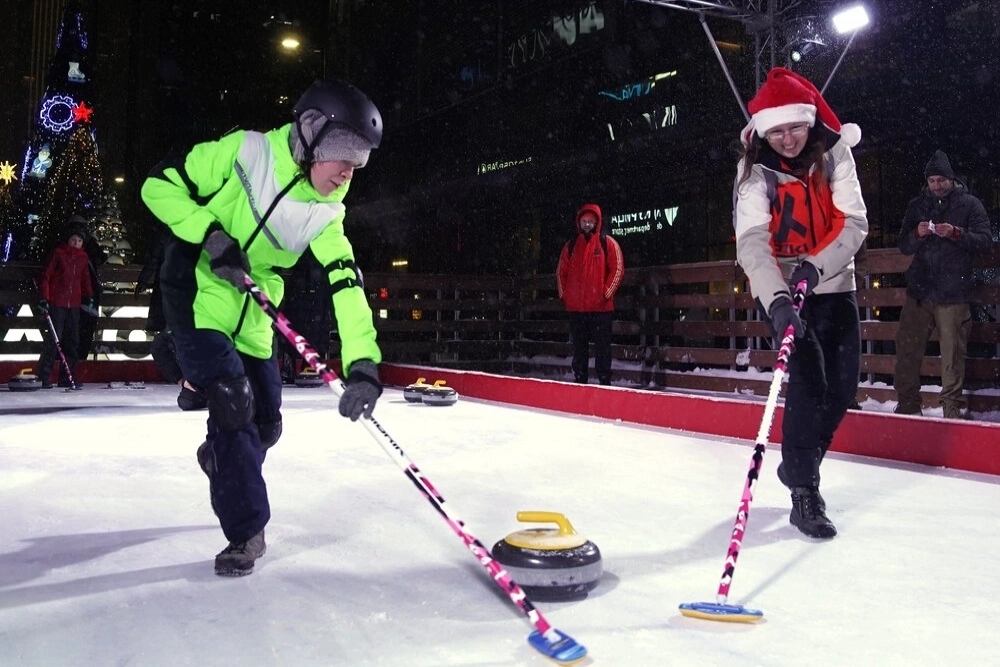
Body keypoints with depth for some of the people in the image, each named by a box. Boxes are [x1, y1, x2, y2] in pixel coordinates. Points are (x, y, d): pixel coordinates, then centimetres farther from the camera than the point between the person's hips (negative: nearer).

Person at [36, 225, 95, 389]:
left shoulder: (83, 257, 12)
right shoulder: (58, 253, -3)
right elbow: (46, 276, -5)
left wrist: (89, 296, 11)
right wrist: (43, 299, -11)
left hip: (74, 304, 6)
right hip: (57, 303, -6)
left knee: (72, 340, 7)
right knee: (54, 338, -11)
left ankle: (67, 377, 13)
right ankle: (43, 377, -6)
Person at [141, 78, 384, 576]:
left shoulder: (324, 213, -6)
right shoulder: (244, 152, -18)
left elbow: (345, 284, -17)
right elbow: (159, 186, -12)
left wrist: (362, 362, -28)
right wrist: (212, 234, -25)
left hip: (251, 316, 6)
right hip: (197, 297, -5)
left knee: (265, 424, 11)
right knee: (234, 402, -18)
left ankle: (222, 460, 47)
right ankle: (246, 532, -4)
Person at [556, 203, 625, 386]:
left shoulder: (607, 242, 2)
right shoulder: (571, 245, 13)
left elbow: (618, 269, -2)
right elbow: (561, 271, 16)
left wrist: (607, 292, -9)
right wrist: (563, 294, 6)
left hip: (600, 306, -4)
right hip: (575, 307, 4)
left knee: (602, 346, -2)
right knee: (579, 347, 10)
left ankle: (604, 382, 2)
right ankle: (580, 381, 17)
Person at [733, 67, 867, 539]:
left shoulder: (835, 154, -5)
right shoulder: (756, 172, -15)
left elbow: (854, 223, -10)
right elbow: (752, 241, -28)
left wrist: (815, 267, -28)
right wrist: (778, 300, -44)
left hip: (832, 286, 4)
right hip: (779, 289, -4)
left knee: (842, 388, 7)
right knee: (809, 379, -17)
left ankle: (798, 465, 29)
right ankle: (804, 492, -10)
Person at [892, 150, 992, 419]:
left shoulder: (969, 204, 4)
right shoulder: (917, 205, 13)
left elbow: (985, 240, -3)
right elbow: (903, 246, 12)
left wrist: (956, 234, -19)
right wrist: (917, 234, -10)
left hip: (954, 294, -3)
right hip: (919, 289, 3)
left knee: (953, 353, -1)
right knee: (907, 349, 1)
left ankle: (952, 407, 8)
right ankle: (907, 404, 12)